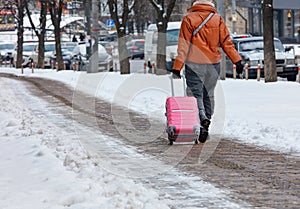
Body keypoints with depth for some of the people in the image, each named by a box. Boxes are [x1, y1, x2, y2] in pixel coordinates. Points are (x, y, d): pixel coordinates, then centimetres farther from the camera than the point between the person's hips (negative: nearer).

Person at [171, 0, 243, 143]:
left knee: (195, 94, -2)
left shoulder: (189, 19, -4)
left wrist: (177, 67, -5)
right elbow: (226, 42, -1)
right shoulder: (218, 19, 3)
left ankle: (202, 118, -27)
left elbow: (183, 46, -6)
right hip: (214, 64, 3)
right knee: (208, 95, 14)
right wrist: (237, 60, -1)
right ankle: (206, 124, 18)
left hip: (194, 64, -3)